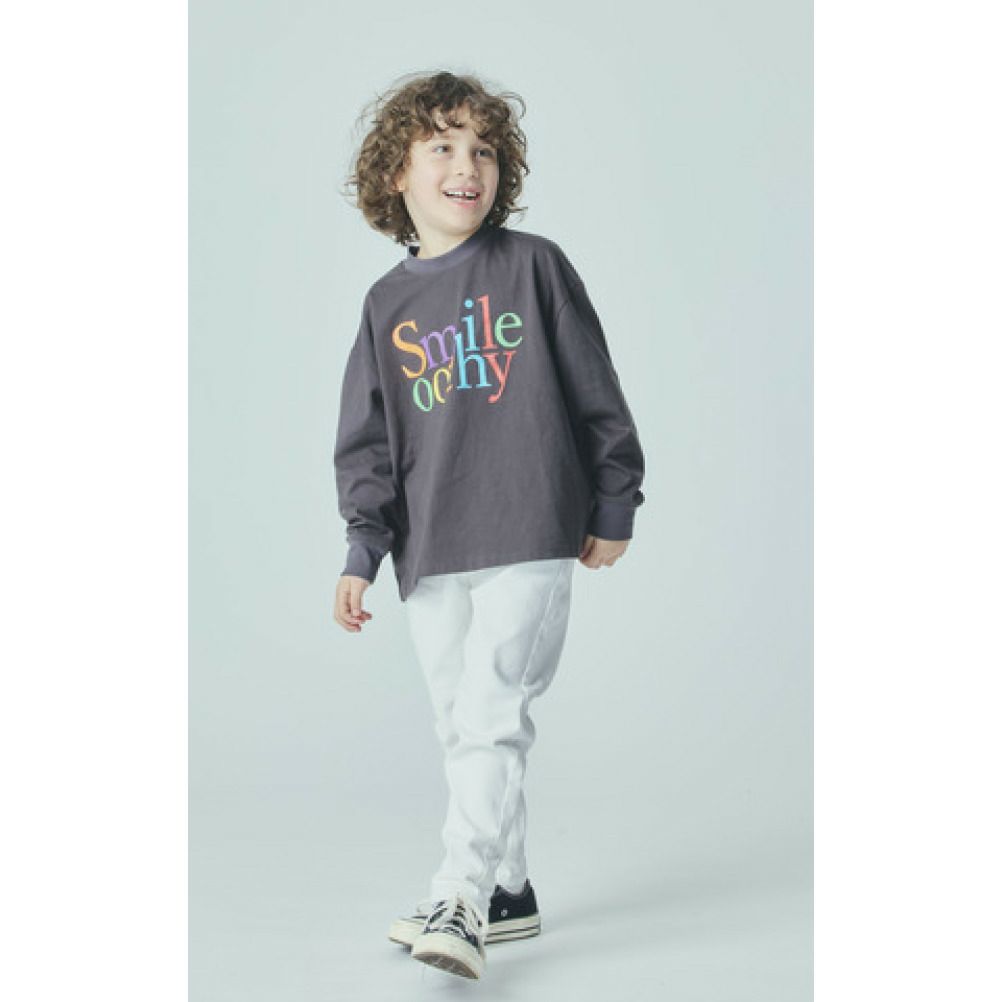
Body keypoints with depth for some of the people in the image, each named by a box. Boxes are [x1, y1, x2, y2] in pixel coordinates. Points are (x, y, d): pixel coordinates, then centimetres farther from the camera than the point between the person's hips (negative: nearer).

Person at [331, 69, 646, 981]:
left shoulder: (533, 265, 2)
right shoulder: (387, 305, 12)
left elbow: (596, 393, 4)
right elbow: (368, 442, 11)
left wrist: (613, 510, 4)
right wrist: (363, 554, 2)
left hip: (530, 537, -5)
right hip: (429, 556, 5)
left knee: (490, 717, -14)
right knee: (464, 730, 9)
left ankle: (459, 903, -14)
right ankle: (509, 891, 22)